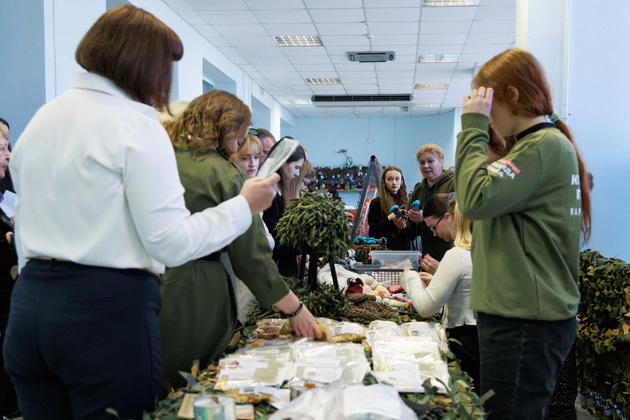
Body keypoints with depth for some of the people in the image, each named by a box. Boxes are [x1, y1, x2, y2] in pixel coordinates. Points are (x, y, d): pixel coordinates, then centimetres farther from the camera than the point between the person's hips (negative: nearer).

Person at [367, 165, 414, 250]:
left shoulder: (407, 202, 10)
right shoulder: (377, 202, 0)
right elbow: (372, 233, -5)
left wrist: (404, 227, -12)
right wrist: (389, 218, -15)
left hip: (404, 250, 3)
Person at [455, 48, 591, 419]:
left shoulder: (545, 145, -12)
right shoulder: (547, 144, 19)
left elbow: (476, 199, -22)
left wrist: (473, 127, -15)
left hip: (525, 321, -10)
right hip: (522, 314, 10)